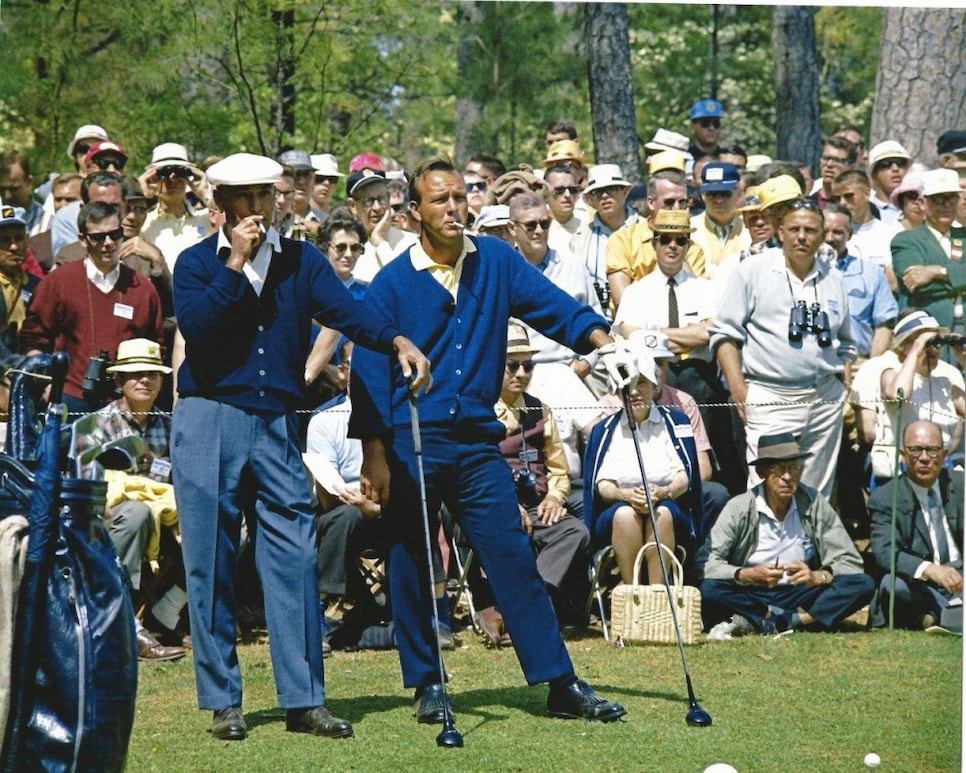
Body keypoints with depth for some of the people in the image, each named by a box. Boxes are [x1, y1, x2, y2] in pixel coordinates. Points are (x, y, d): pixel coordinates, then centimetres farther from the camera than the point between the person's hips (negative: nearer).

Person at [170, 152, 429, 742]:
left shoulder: (301, 261, 9)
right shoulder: (197, 263, 5)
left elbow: (345, 309, -7)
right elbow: (196, 325, -14)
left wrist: (397, 340, -25)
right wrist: (235, 263, -13)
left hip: (276, 426, 2)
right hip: (208, 421, -1)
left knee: (296, 560, -4)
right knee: (211, 565, 0)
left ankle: (304, 700, -1)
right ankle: (223, 701, 8)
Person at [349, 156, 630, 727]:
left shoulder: (496, 262, 7)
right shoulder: (391, 284, -2)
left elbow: (554, 305, 0)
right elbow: (369, 371, -3)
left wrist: (604, 343, -18)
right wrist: (374, 456, -8)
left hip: (477, 441, 2)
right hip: (410, 442, -2)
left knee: (513, 556, -2)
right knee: (413, 566, 4)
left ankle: (561, 684, -4)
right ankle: (428, 684, 17)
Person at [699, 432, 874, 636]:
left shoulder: (815, 505, -1)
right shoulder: (740, 508, -6)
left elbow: (850, 563, -2)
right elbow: (705, 564, -13)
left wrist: (818, 577, -22)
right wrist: (749, 575, -29)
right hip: (750, 598, -3)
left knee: (863, 585, -21)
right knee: (709, 590, -33)